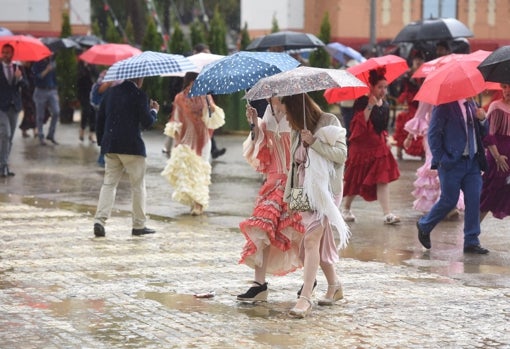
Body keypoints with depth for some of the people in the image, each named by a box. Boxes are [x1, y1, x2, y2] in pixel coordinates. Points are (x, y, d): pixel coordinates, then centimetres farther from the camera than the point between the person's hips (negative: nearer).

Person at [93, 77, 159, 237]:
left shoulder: (111, 92, 9)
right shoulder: (139, 95, -9)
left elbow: (100, 118, 12)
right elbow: (146, 122, -10)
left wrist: (101, 141, 19)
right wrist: (154, 111, 10)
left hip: (110, 146, 5)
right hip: (131, 146, -5)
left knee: (109, 183, 7)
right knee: (138, 186, 7)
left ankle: (99, 220, -8)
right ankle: (139, 225, 11)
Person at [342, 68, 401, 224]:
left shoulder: (385, 105, 8)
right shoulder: (362, 102, -12)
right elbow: (360, 122, -24)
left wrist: (387, 139, 7)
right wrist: (370, 106, -28)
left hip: (379, 146, 5)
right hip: (361, 146, -5)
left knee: (382, 179, -5)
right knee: (355, 180, 6)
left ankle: (387, 214, -9)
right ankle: (346, 209, 26)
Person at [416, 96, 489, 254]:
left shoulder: (471, 105, 13)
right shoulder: (444, 106, -9)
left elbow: (483, 133, 17)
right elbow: (433, 134, -10)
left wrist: (482, 120, -4)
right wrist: (440, 159, -13)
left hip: (472, 162, 6)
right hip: (452, 163, -6)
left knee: (474, 201, 0)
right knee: (449, 201, -1)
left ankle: (471, 242, 6)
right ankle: (424, 226, 24)